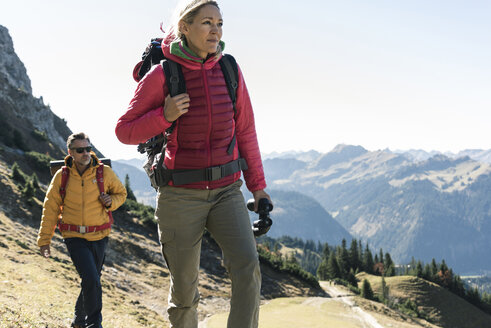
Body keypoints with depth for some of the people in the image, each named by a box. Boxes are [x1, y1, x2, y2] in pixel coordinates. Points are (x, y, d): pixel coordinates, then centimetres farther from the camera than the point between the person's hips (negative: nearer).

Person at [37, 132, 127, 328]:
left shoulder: (105, 172, -4)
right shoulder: (61, 176, -5)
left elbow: (121, 193, 12)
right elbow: (50, 209, 2)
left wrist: (111, 201, -11)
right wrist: (44, 240, 1)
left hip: (99, 238, 2)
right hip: (75, 238, -2)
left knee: (91, 281, 16)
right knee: (91, 280, -19)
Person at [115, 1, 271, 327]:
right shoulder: (161, 75, -9)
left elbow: (245, 131, 9)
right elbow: (125, 132, -3)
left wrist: (257, 185, 8)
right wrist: (164, 116, -20)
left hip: (226, 191, 3)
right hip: (180, 195, -2)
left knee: (247, 266, -19)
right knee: (184, 287, 7)